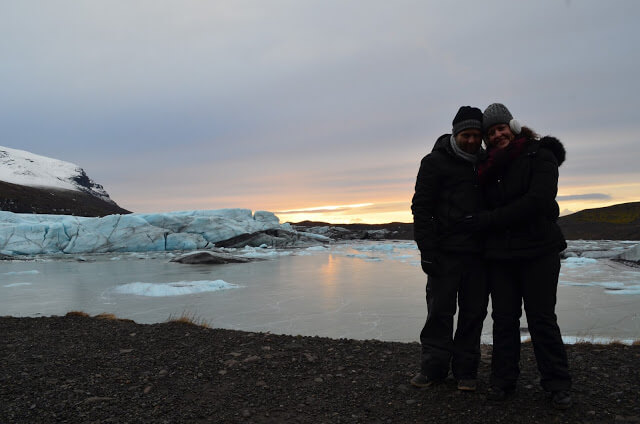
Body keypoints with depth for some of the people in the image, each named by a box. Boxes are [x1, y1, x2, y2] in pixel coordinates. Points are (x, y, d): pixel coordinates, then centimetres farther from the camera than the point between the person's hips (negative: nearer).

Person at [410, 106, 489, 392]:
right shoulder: (436, 162, -1)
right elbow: (421, 208, -6)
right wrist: (427, 250, -13)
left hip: (479, 253, 5)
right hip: (446, 253, -5)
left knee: (474, 312, 8)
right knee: (440, 311, 0)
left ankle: (465, 370, 19)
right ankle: (433, 367, 12)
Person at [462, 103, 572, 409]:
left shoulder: (541, 156, -6)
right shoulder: (490, 165, 11)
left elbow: (537, 201, -18)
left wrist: (489, 220, -17)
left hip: (538, 250, -4)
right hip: (500, 254, 4)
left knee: (542, 318, 2)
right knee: (504, 317, 8)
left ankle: (557, 384, 17)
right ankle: (503, 379, 20)